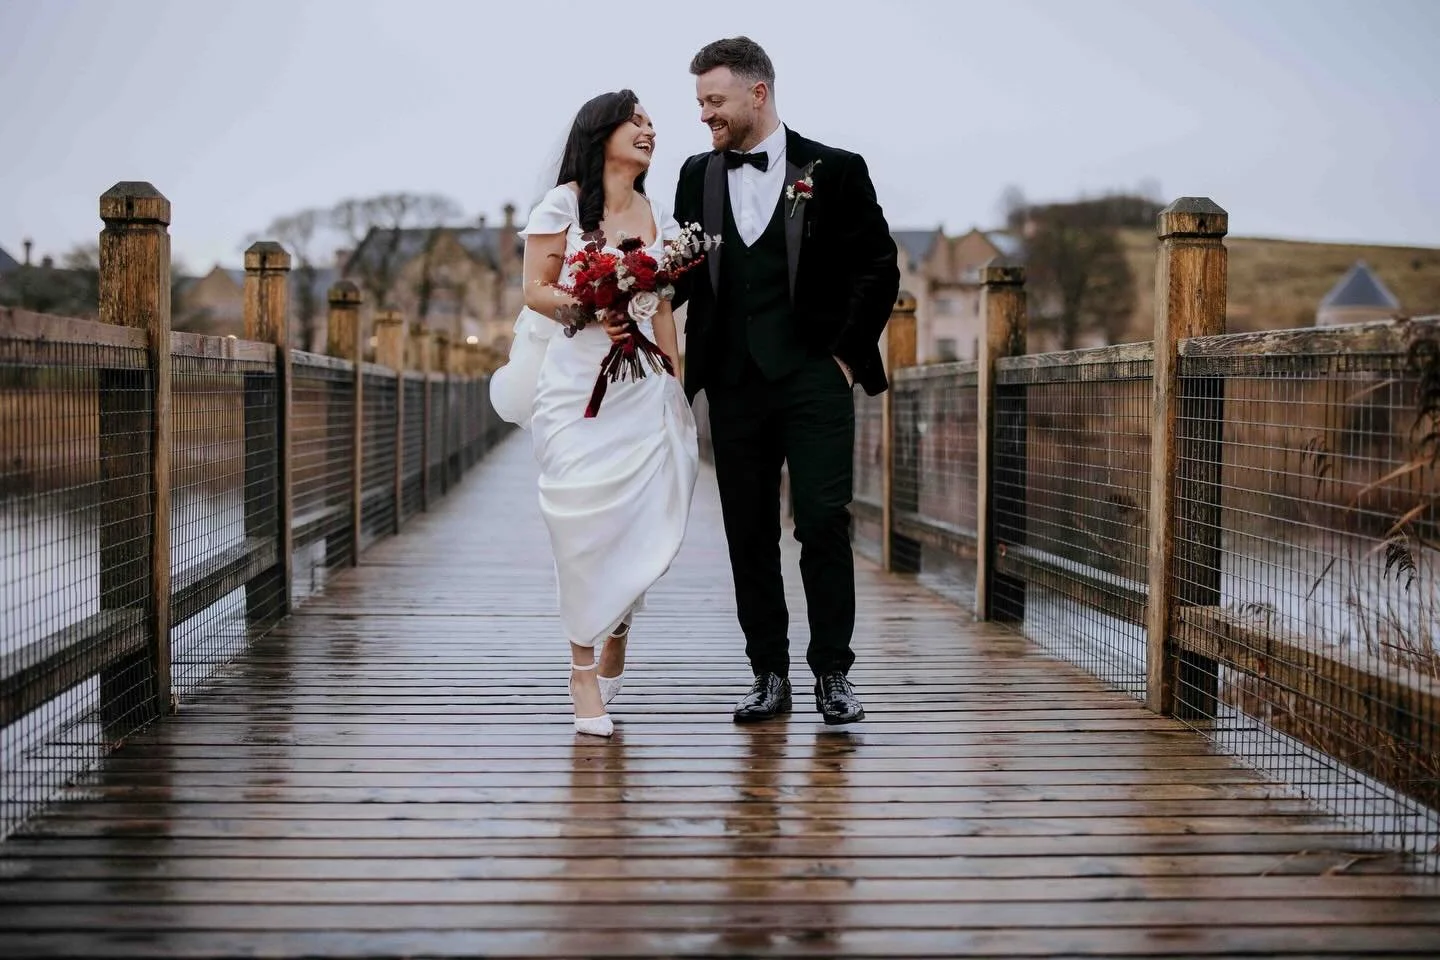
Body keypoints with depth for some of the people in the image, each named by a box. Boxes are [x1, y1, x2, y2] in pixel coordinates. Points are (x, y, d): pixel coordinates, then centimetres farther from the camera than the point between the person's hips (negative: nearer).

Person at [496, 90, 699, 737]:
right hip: (576, 382, -4)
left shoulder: (659, 219, 15)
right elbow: (535, 292, -1)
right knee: (585, 522, -7)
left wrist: (677, 387, 10)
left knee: (645, 524, -3)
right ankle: (584, 672, 2)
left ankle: (614, 645, 21)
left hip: (643, 385, 4)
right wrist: (588, 307, -18)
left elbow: (663, 313, 15)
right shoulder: (564, 203, 2)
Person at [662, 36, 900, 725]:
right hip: (734, 384, 4)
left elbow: (878, 269, 2)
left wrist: (848, 353, -4)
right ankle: (769, 674, 14)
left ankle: (833, 674, 3)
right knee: (750, 534, 6)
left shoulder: (835, 171, 0)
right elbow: (683, 271, 12)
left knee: (823, 524, -6)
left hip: (814, 380, -4)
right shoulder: (698, 177, 11)